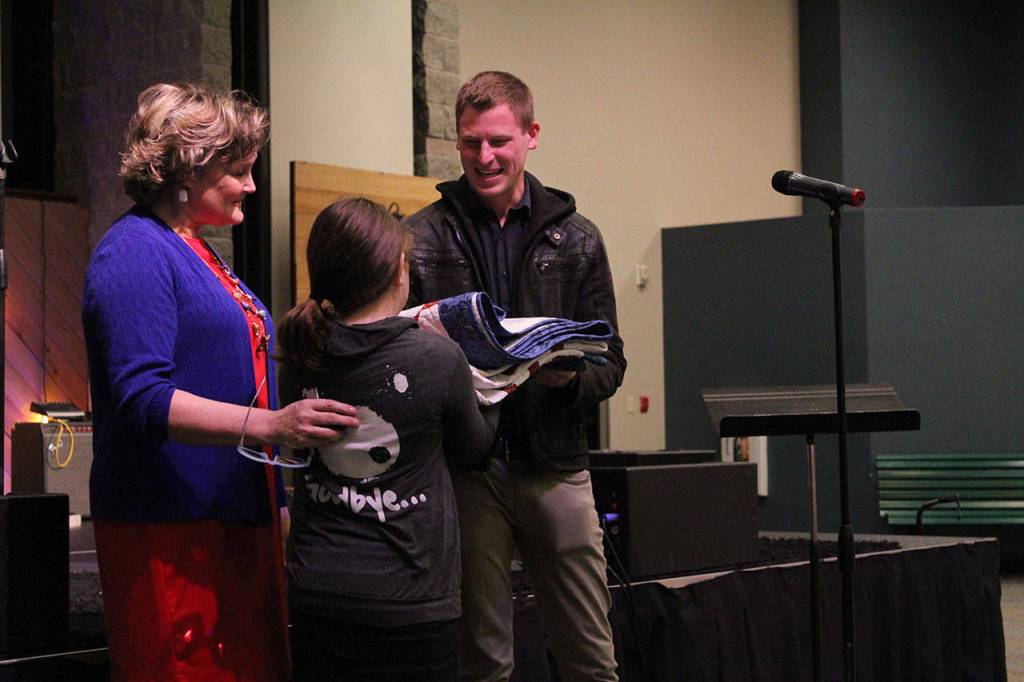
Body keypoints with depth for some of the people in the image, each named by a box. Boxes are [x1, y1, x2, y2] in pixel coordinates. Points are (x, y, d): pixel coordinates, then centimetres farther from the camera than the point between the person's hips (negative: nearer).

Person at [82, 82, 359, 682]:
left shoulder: (197, 251, 19)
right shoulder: (136, 251, -11)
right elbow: (142, 398, -22)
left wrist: (279, 506, 21)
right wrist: (270, 424, -32)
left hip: (236, 518, 9)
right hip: (172, 531, -9)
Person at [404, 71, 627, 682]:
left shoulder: (576, 238, 9)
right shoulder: (421, 238, 4)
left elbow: (610, 362, 8)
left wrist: (569, 376, -13)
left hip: (557, 467, 2)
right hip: (464, 466, -1)